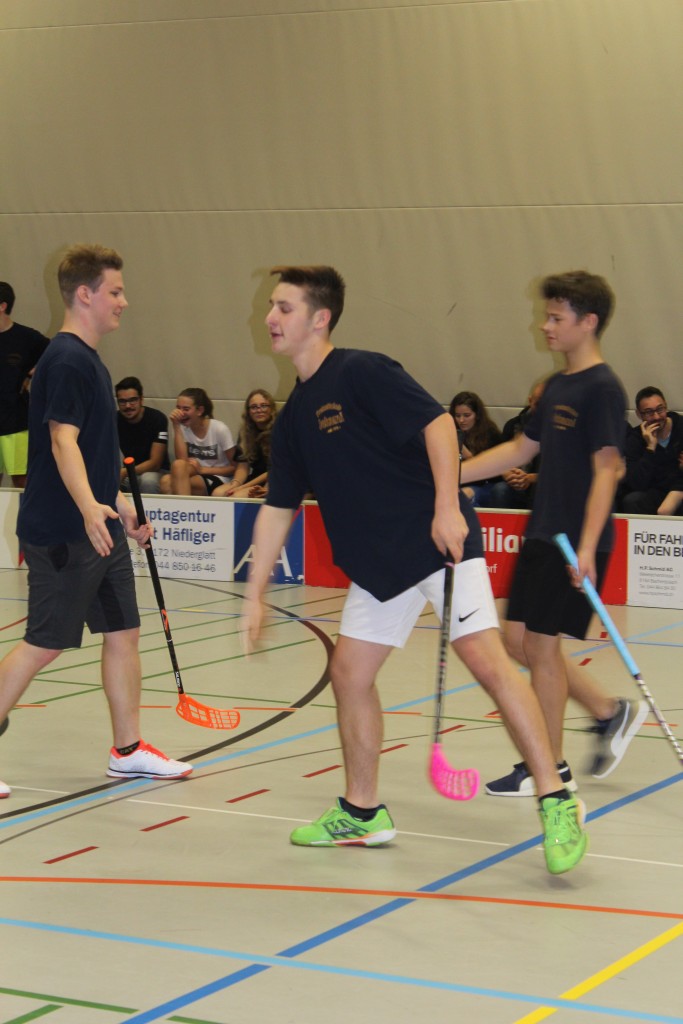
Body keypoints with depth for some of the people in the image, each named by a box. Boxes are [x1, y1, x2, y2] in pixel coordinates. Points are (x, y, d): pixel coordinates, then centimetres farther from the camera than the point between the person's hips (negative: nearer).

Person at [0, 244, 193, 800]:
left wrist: (122, 507, 28)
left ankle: (128, 748, 20)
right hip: (62, 534, -10)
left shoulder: (89, 361, 16)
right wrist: (90, 508, -38)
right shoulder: (66, 361, -15)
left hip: (100, 530, 10)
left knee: (123, 632, 12)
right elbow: (63, 442, -25)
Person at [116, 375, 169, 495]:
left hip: (155, 472, -3)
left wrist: (125, 472, -33)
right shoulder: (114, 420, -4)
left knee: (148, 480, -38)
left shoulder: (157, 419, -16)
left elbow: (155, 463, -18)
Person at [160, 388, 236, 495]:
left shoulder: (220, 430, -6)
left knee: (178, 465, -31)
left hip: (217, 480, -4)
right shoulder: (183, 428, 4)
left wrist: (202, 469, -12)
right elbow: (181, 460, -12)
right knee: (166, 481, -32)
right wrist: (176, 427, -13)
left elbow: (234, 467, -2)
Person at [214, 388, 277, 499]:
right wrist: (235, 484, -14)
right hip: (254, 480, 6)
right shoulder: (246, 432, 12)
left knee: (237, 496, -31)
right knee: (218, 493, -20)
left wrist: (243, 487, -14)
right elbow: (243, 466, 9)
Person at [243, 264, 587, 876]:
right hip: (376, 563, 8)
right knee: (349, 671, 6)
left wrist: (447, 509, -25)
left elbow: (437, 422, -18)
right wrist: (255, 594, 16)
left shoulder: (362, 373, -10)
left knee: (486, 659, -16)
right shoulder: (294, 418, 13)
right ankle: (362, 813, 20)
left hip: (438, 543, -8)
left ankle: (556, 801, -12)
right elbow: (278, 508, 18)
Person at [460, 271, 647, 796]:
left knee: (541, 643, -4)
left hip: (576, 540, -9)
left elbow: (606, 471, -19)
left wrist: (586, 548, -26)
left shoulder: (602, 389, -13)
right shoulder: (557, 387, 13)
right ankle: (611, 713, 24)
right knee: (519, 639, 11)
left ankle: (551, 769, 8)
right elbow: (521, 449, 23)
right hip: (541, 534, 9)